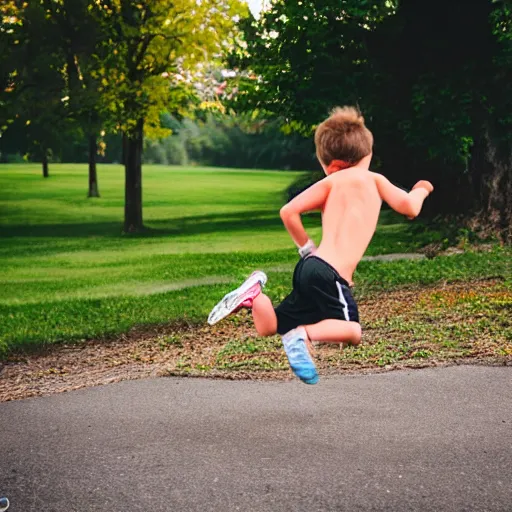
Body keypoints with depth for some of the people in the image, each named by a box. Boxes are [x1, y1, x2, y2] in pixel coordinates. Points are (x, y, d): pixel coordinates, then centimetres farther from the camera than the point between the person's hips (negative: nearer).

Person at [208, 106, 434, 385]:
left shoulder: (330, 182, 13)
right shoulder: (374, 180, 5)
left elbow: (288, 212, 5)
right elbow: (409, 208, -2)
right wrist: (421, 190, 21)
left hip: (310, 267, 5)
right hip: (331, 274, -5)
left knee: (268, 327, 19)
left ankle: (255, 293, -8)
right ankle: (305, 334, -24)